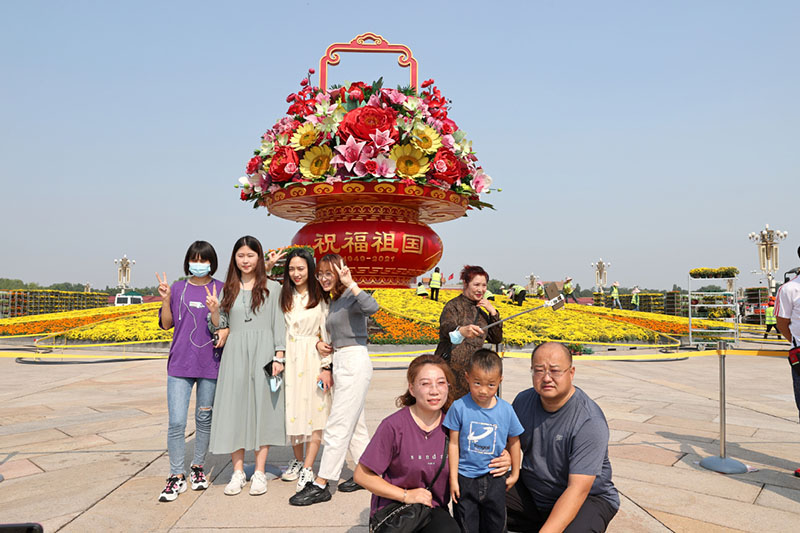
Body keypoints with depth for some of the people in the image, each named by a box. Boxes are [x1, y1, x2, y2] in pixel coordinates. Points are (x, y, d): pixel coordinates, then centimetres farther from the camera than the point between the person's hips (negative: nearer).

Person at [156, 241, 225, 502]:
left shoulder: (222, 289, 1)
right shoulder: (177, 289, 5)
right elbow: (166, 324, 6)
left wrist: (226, 332, -17)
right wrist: (165, 300, -10)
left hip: (210, 364, -1)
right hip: (180, 364, 1)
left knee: (204, 419, 12)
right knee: (176, 422, -2)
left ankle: (198, 466, 30)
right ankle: (177, 476, 10)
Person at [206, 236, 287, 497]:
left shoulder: (272, 287, 5)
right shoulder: (228, 289, 12)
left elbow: (279, 325, 2)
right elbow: (220, 327, 12)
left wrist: (279, 357, -7)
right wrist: (214, 311, -9)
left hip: (263, 354, -2)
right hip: (235, 355, 2)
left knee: (262, 408, 1)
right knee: (234, 409, 2)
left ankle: (259, 472, 11)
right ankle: (238, 472, 14)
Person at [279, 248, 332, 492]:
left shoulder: (321, 297, 0)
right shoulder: (283, 295, 8)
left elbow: (327, 333, -2)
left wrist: (327, 366, -7)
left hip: (313, 359, -3)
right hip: (289, 359, 3)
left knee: (315, 411, -6)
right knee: (292, 410, 9)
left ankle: (307, 469, 0)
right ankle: (298, 460, 26)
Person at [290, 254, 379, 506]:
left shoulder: (351, 297, -11)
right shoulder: (333, 301, 17)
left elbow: (372, 307, -34)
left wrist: (351, 284, -35)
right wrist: (326, 345, 4)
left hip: (355, 363, -10)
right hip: (341, 363, 10)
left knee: (337, 426, -6)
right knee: (355, 424, 16)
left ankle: (320, 485, 0)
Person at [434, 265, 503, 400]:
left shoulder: (481, 312, 18)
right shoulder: (454, 305, -3)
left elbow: (497, 339, 16)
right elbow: (446, 326, -24)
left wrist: (493, 313, 4)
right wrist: (461, 330, -48)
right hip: (451, 370, -6)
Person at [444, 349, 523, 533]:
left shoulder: (506, 409, -6)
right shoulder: (459, 407, -12)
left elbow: (513, 442, 7)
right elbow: (454, 443, -6)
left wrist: (515, 473, 15)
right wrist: (453, 478, -4)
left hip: (495, 478, 2)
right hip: (465, 478, -1)